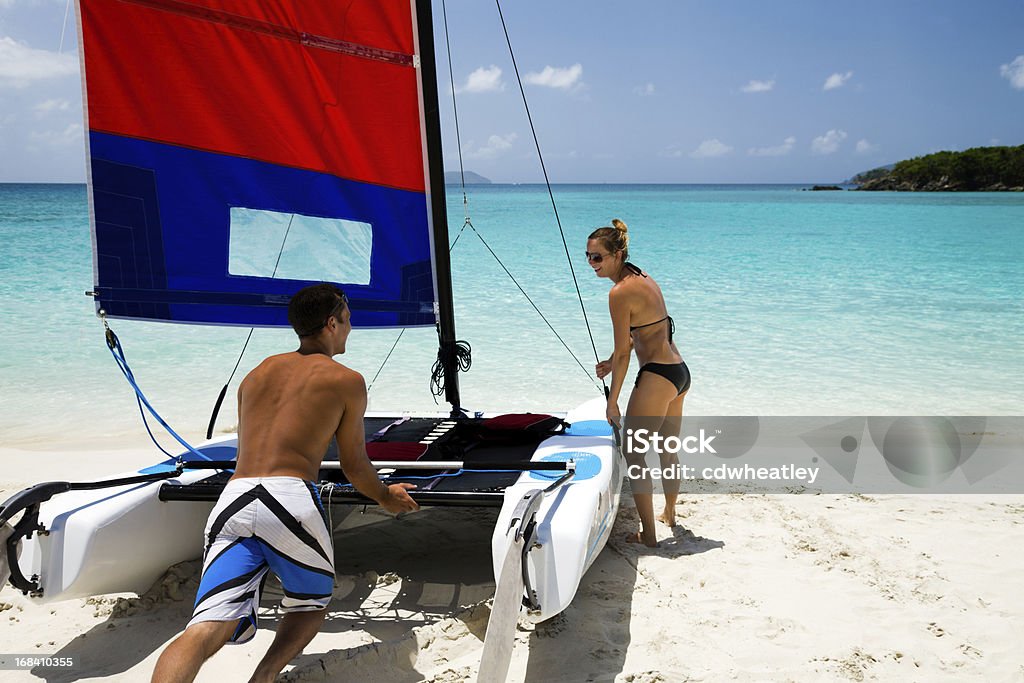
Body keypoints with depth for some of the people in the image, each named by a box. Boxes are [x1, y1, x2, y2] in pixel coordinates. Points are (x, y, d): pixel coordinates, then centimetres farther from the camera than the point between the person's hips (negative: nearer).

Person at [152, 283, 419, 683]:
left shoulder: (255, 375, 26)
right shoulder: (347, 380, 10)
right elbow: (354, 467, 14)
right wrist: (386, 498, 34)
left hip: (232, 500, 4)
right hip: (291, 501, -4)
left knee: (207, 628, -5)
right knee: (312, 603, 22)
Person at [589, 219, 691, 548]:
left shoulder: (620, 292, -17)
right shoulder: (643, 278, 10)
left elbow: (623, 352, -14)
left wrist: (612, 402, -7)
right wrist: (612, 362, 18)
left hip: (657, 377, -10)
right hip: (680, 372, 10)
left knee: (633, 454, 3)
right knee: (668, 452, 25)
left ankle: (648, 534, 10)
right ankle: (669, 514, 43)